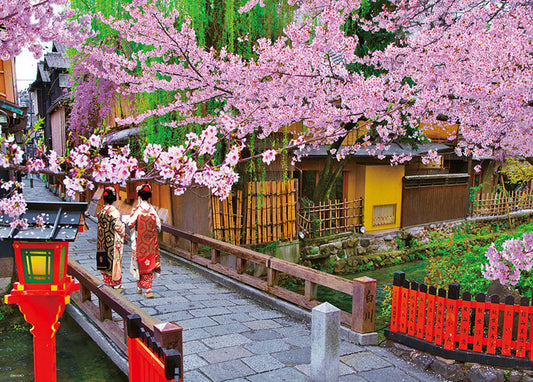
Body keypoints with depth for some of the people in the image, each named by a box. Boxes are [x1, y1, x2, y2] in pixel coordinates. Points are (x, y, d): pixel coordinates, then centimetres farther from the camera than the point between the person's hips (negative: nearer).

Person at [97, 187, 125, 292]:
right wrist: (123, 225, 4)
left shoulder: (101, 211, 1)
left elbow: (100, 226, 9)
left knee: (106, 262, 13)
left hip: (103, 241, 6)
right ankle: (117, 286, 9)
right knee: (115, 261, 2)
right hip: (114, 241, -6)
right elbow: (118, 227, -15)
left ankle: (107, 283, 21)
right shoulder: (114, 211, -17)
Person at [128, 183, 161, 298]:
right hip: (151, 241, 2)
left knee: (140, 263, 10)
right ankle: (148, 289, 0)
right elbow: (158, 226, 0)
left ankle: (139, 287, 23)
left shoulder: (137, 209, -11)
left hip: (139, 241, -2)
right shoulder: (152, 209, -2)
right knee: (149, 262, 5)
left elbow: (130, 224, -12)